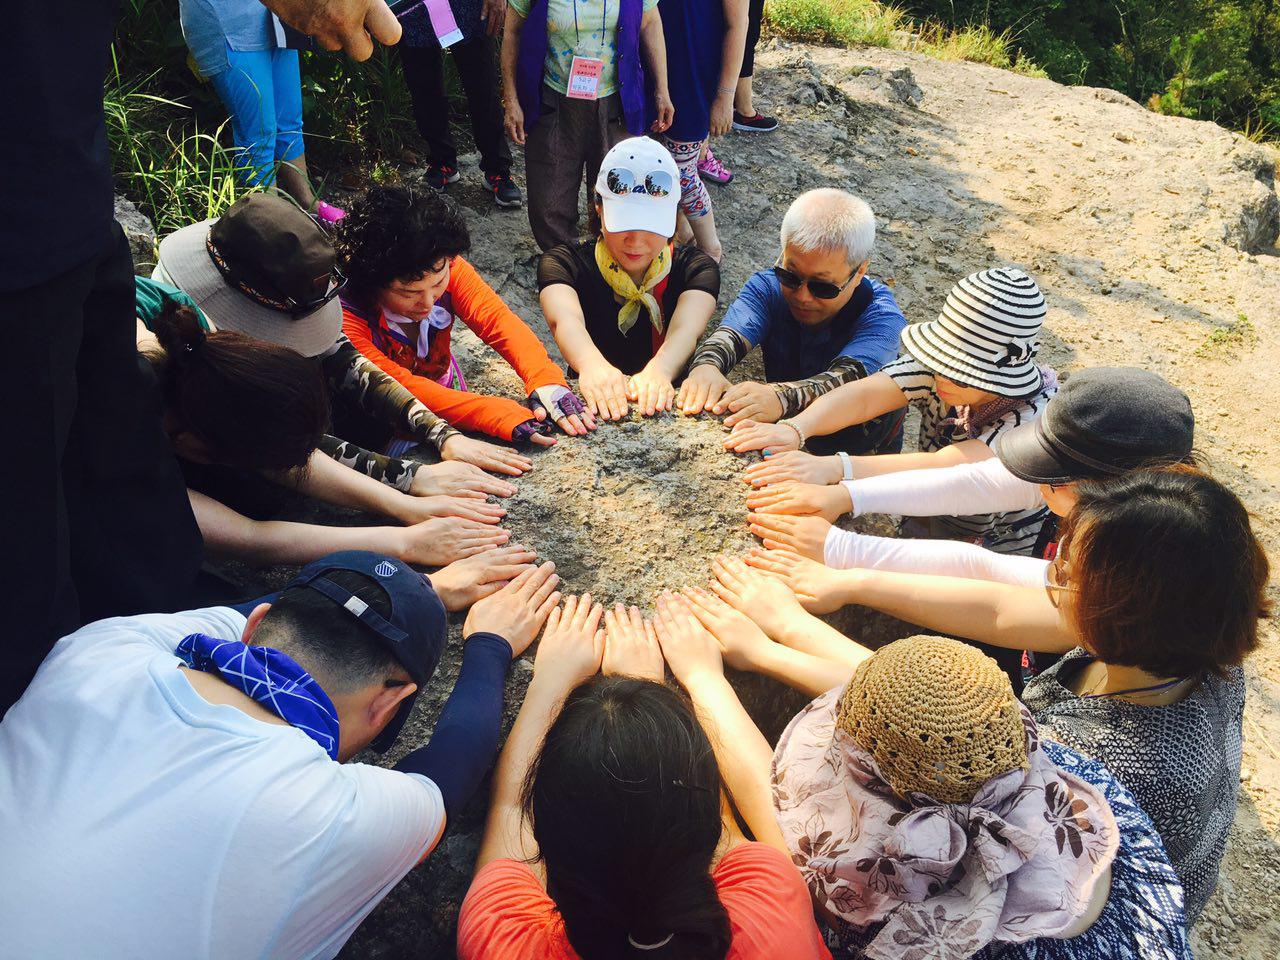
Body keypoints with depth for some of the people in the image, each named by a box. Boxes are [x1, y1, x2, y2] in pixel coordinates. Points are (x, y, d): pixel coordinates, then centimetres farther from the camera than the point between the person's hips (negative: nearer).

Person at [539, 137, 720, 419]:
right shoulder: (562, 263, -1)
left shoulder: (697, 267, 1)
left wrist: (658, 371, -43)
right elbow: (565, 319, -23)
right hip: (592, 406, -2)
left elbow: (686, 329, -20)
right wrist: (592, 365, -46)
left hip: (668, 406, 2)